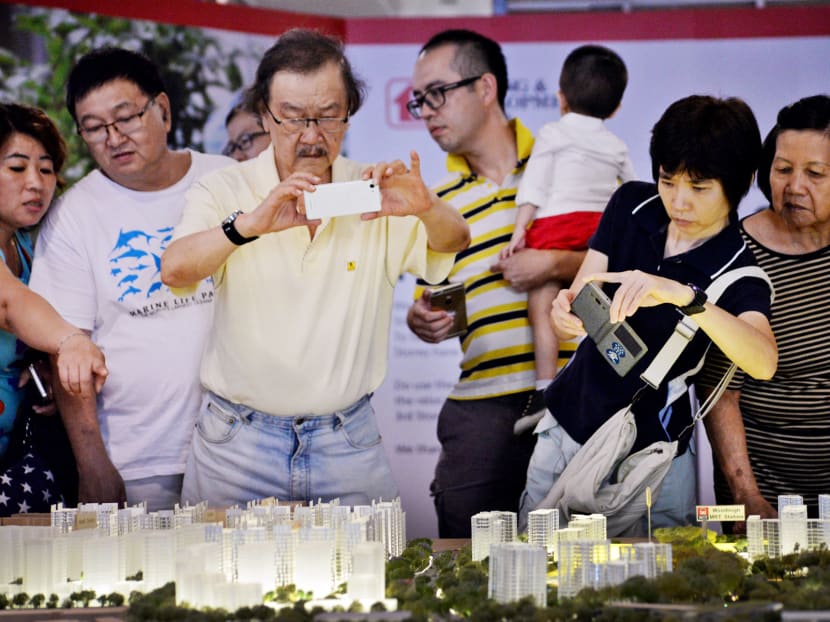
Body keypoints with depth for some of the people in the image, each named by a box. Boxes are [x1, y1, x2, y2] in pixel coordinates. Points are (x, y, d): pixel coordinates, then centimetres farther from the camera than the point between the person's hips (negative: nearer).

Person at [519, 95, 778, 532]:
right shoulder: (632, 204, -2)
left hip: (649, 458, -4)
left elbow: (763, 363, -35)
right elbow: (579, 301, -4)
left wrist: (685, 296, -50)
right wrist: (565, 314, -30)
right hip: (567, 427, 4)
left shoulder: (738, 271, -16)